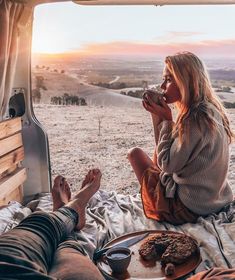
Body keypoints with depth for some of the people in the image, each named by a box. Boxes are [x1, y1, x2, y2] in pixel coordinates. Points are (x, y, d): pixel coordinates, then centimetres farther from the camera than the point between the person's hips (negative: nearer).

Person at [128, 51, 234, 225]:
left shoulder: (196, 119, -27)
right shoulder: (210, 110, 2)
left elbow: (168, 164, -20)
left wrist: (166, 119, -16)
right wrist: (157, 116, 1)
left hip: (189, 208, -9)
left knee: (135, 153, 4)